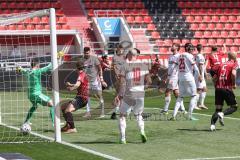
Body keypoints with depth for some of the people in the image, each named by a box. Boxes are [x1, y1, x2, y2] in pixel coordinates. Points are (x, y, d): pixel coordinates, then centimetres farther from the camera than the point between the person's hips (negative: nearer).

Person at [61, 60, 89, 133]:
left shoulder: (82, 75, -13)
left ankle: (72, 128, -33)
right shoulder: (83, 74, 19)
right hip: (79, 97, 10)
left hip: (81, 98, -10)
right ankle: (68, 125, 30)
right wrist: (70, 85, 48)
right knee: (63, 107, 21)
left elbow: (78, 84, -34)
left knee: (68, 110, -30)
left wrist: (72, 88, -47)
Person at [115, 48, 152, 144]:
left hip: (128, 94, -3)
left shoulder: (125, 67, -5)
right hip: (140, 94, 3)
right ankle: (142, 131, 2)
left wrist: (120, 95, -5)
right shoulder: (144, 66, 4)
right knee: (138, 114, 26)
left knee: (122, 116, 15)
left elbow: (122, 82, -12)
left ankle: (122, 138, 5)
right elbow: (149, 81, 5)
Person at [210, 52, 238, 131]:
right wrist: (234, 84, -5)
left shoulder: (221, 65, 18)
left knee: (218, 109, 11)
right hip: (227, 88, -5)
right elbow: (233, 73, -18)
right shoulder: (234, 64, 3)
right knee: (234, 107, 9)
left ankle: (212, 124, -8)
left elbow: (214, 78, 14)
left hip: (218, 88, 5)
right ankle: (222, 114, -17)